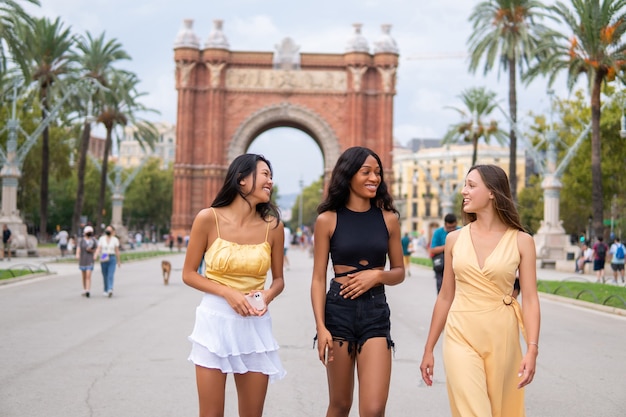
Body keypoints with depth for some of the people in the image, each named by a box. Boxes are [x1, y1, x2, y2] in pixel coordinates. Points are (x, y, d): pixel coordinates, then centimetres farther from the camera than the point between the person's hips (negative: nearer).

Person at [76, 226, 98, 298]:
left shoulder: (94, 240, 1)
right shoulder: (81, 241, 1)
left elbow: (96, 250, 7)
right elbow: (78, 249, -8)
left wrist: (91, 250, -13)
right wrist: (77, 255, -29)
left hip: (90, 260, -2)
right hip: (82, 260, 2)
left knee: (88, 276, -13)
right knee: (84, 276, 11)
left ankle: (88, 291, -21)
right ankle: (84, 290, 26)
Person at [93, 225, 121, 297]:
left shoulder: (115, 239, 2)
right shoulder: (101, 239, 3)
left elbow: (117, 251, 5)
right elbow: (98, 249, -5)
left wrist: (119, 261, 9)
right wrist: (95, 255, -23)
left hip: (112, 258, -2)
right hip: (103, 259, 2)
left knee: (111, 276, -15)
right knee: (105, 276, 9)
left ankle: (110, 290, -28)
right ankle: (106, 290, 24)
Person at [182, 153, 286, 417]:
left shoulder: (273, 226, -1)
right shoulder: (209, 219, -8)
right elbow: (189, 274, -1)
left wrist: (268, 295, -12)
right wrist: (227, 292, -14)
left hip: (255, 326, 2)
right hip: (215, 322, -2)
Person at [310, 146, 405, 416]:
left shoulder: (388, 219, 4)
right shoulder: (328, 220, -1)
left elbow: (399, 272, 12)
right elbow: (318, 278, -2)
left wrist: (377, 275, -10)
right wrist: (320, 327, -12)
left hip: (376, 312, 1)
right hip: (338, 310, -1)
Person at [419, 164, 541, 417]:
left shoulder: (521, 241, -1)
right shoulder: (455, 239, 5)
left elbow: (530, 299, -4)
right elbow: (445, 297, 10)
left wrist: (532, 349, -15)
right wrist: (429, 349, 12)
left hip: (501, 339, 0)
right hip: (461, 337, 0)